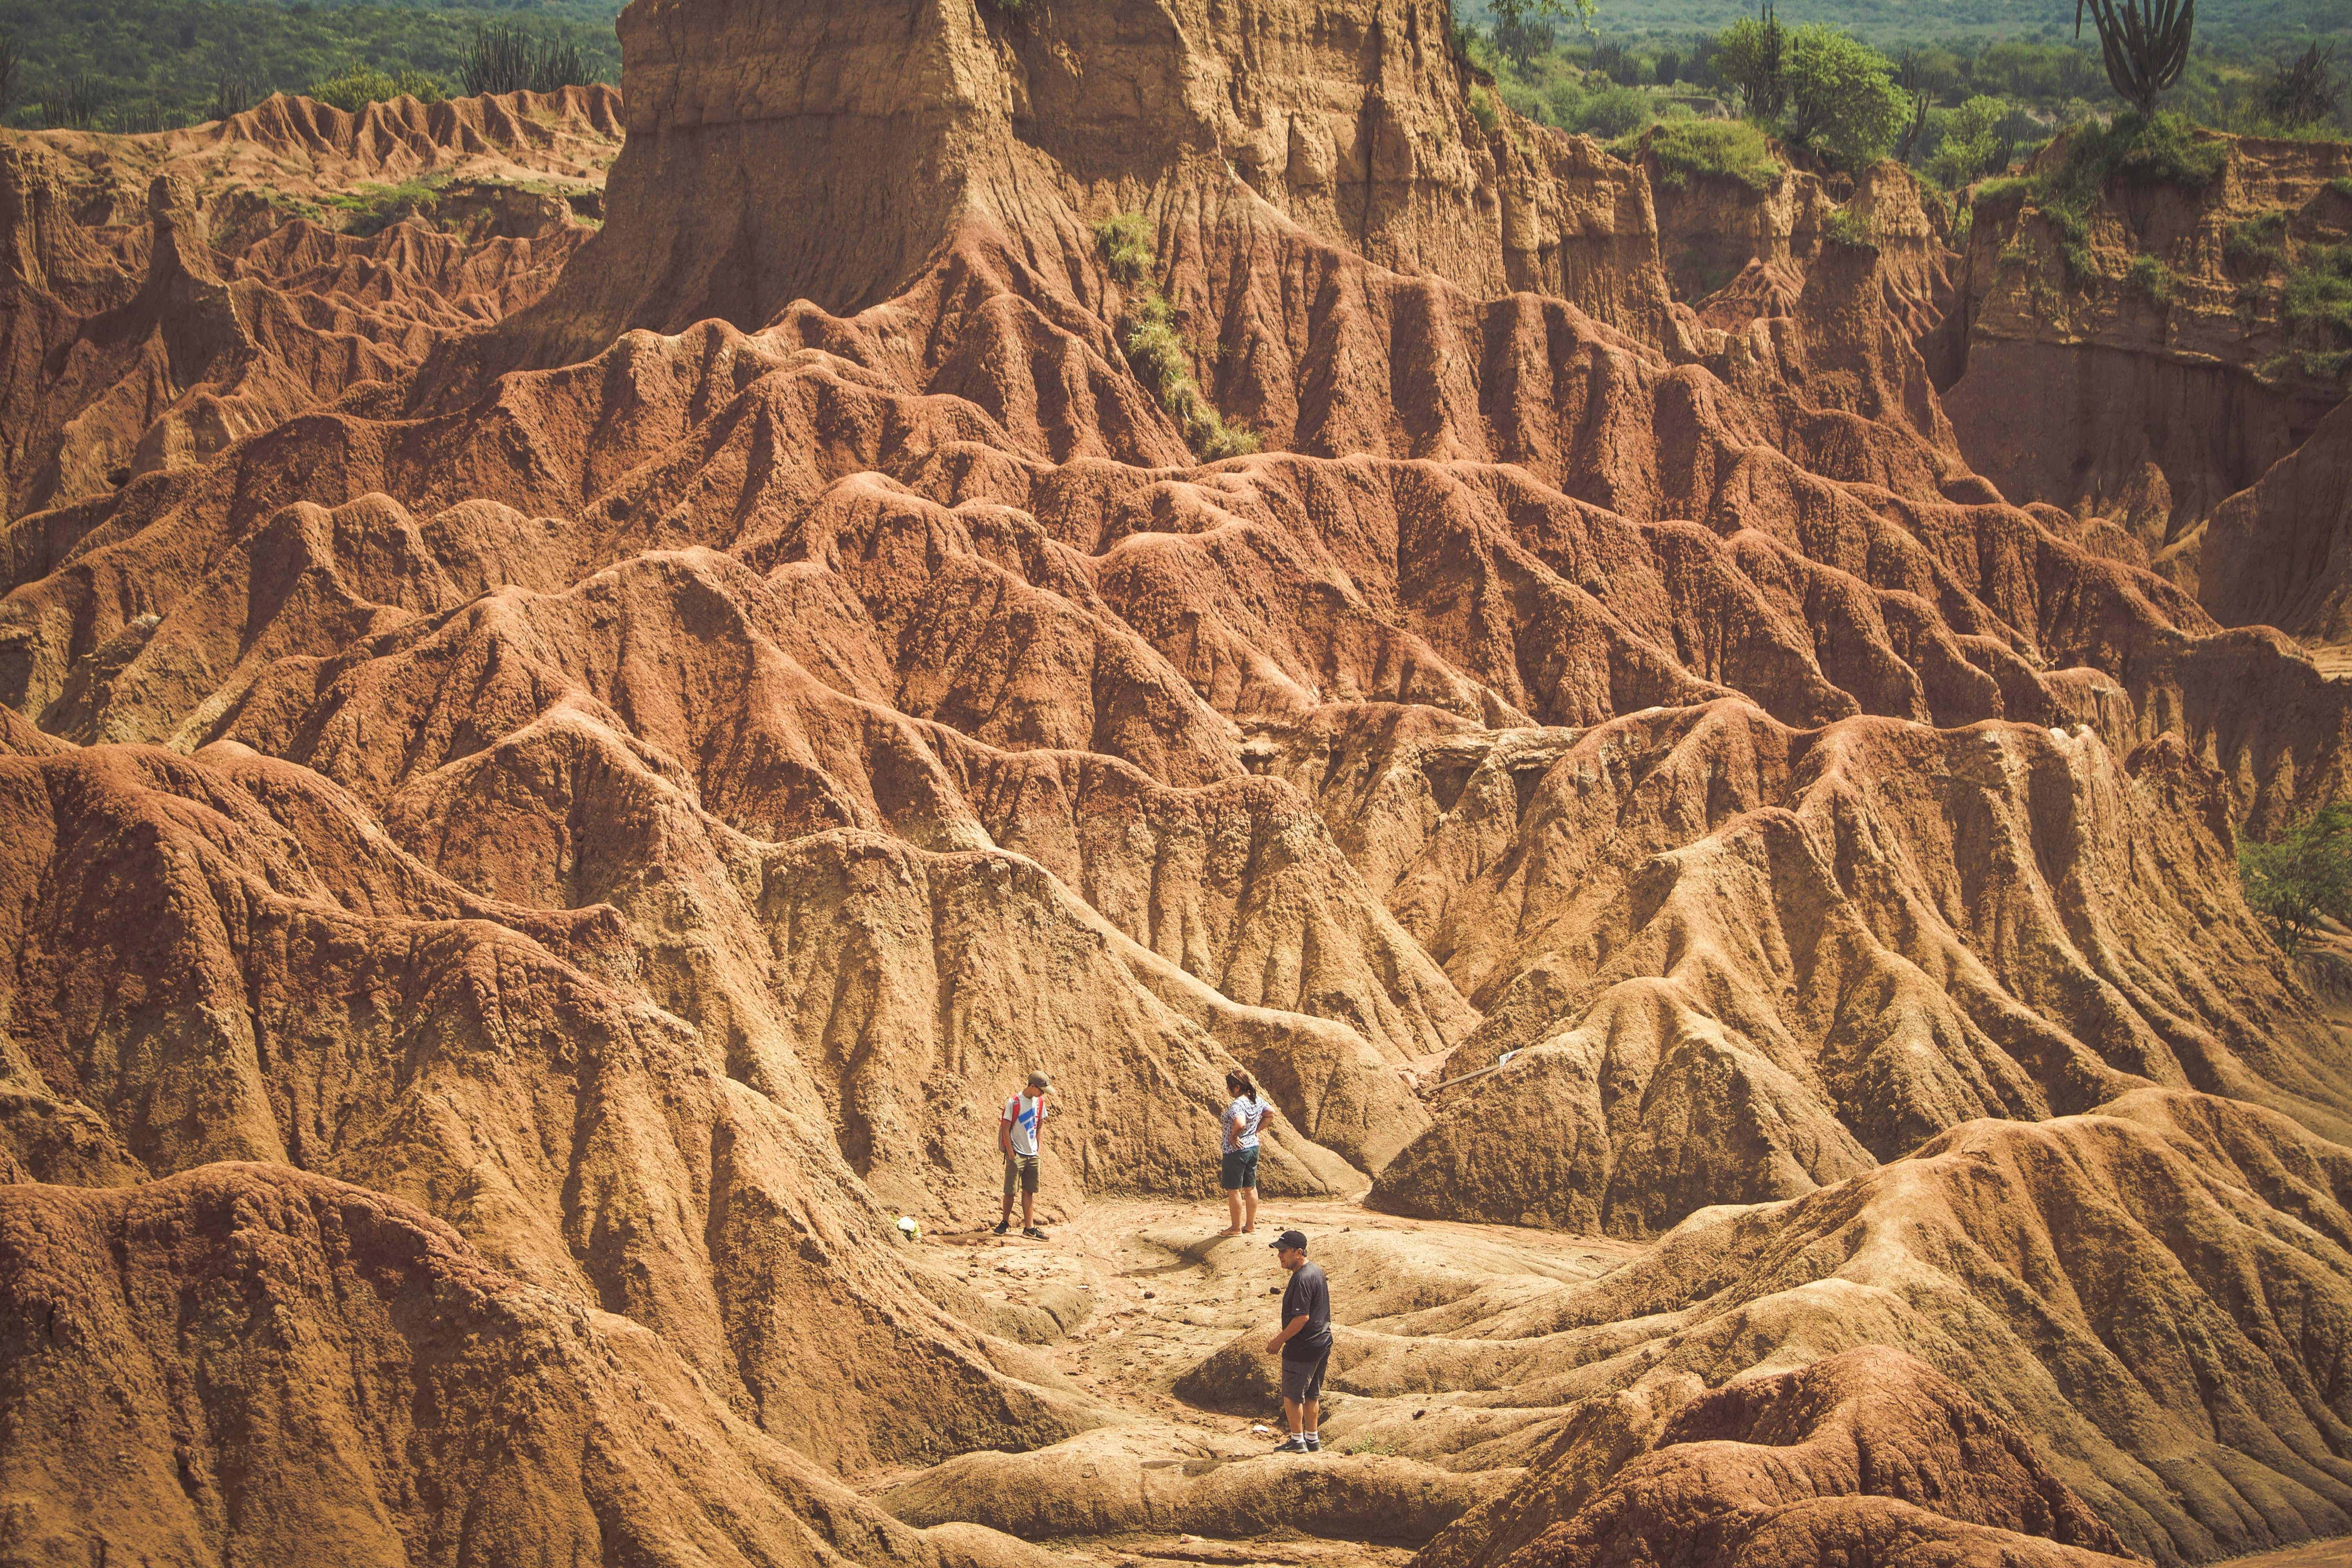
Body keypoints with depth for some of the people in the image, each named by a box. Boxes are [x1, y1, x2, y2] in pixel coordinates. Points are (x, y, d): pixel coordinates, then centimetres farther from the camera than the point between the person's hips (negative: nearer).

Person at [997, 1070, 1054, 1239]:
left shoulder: (1040, 1102, 7)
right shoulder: (1014, 1103, -12)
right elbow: (1006, 1129, -11)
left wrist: (1038, 1148, 8)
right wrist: (1011, 1154, -13)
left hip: (1033, 1155, 5)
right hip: (1017, 1154, -5)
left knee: (1029, 1192, 6)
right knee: (1010, 1191, 0)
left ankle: (1029, 1228, 7)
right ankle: (1005, 1222, 17)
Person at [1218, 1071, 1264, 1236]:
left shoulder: (1237, 1106, -24)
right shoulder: (1257, 1101, 3)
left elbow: (1240, 1124, -42)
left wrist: (1233, 1136, -24)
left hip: (1235, 1152, -9)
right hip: (1253, 1148, 9)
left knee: (1234, 1190, 3)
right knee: (1251, 1188, 15)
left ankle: (1236, 1228, 10)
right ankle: (1251, 1225, 24)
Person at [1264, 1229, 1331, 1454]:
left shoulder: (1302, 1279, -22)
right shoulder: (1317, 1272, 10)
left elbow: (1302, 1317, -26)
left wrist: (1279, 1341, -16)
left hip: (1303, 1349, -10)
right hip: (1322, 1344, 10)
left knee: (1292, 1395, 3)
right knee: (1312, 1395, 18)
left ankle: (1297, 1441, 10)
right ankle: (1313, 1440, 25)